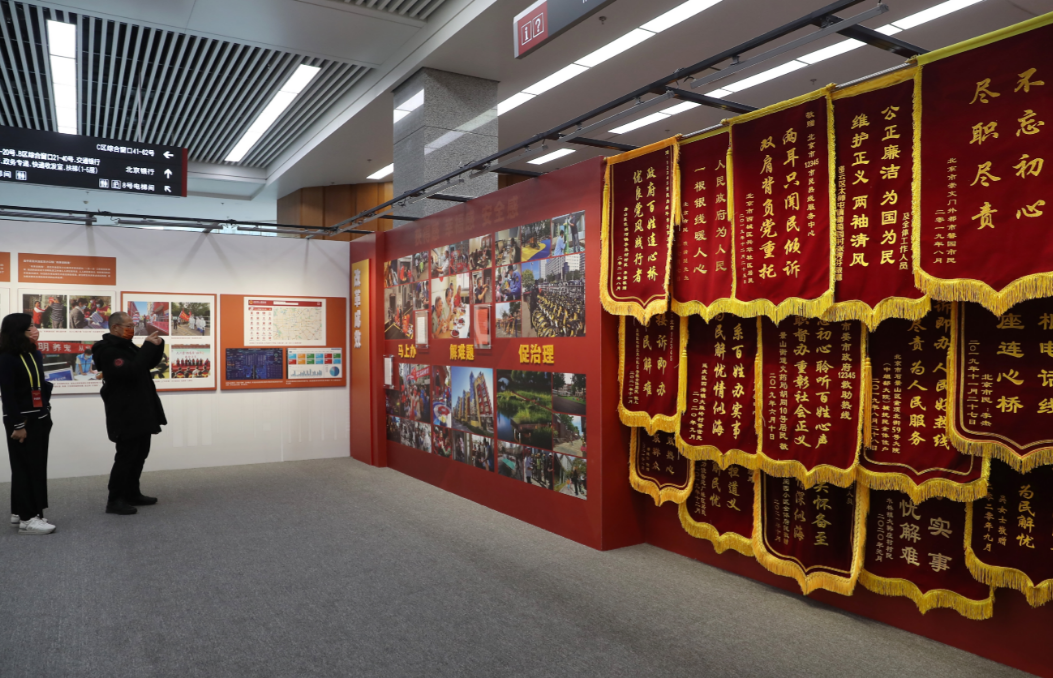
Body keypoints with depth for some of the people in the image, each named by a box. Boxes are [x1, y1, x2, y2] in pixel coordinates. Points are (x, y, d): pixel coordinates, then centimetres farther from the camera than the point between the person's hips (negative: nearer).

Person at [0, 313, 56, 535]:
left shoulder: (36, 355, 10)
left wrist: (46, 414, 9)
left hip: (39, 419, 8)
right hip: (21, 420, -7)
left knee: (37, 466, 10)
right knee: (25, 467, -3)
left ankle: (20, 511, 22)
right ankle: (27, 518, 2)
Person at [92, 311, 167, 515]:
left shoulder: (127, 346, 14)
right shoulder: (108, 351, -17)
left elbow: (149, 363, 20)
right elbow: (132, 371, -30)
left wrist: (157, 345, 1)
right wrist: (148, 346, -26)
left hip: (139, 411, 10)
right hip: (125, 415, -10)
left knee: (139, 454, 15)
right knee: (126, 456, -6)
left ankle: (132, 494, 24)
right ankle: (115, 500, 2)